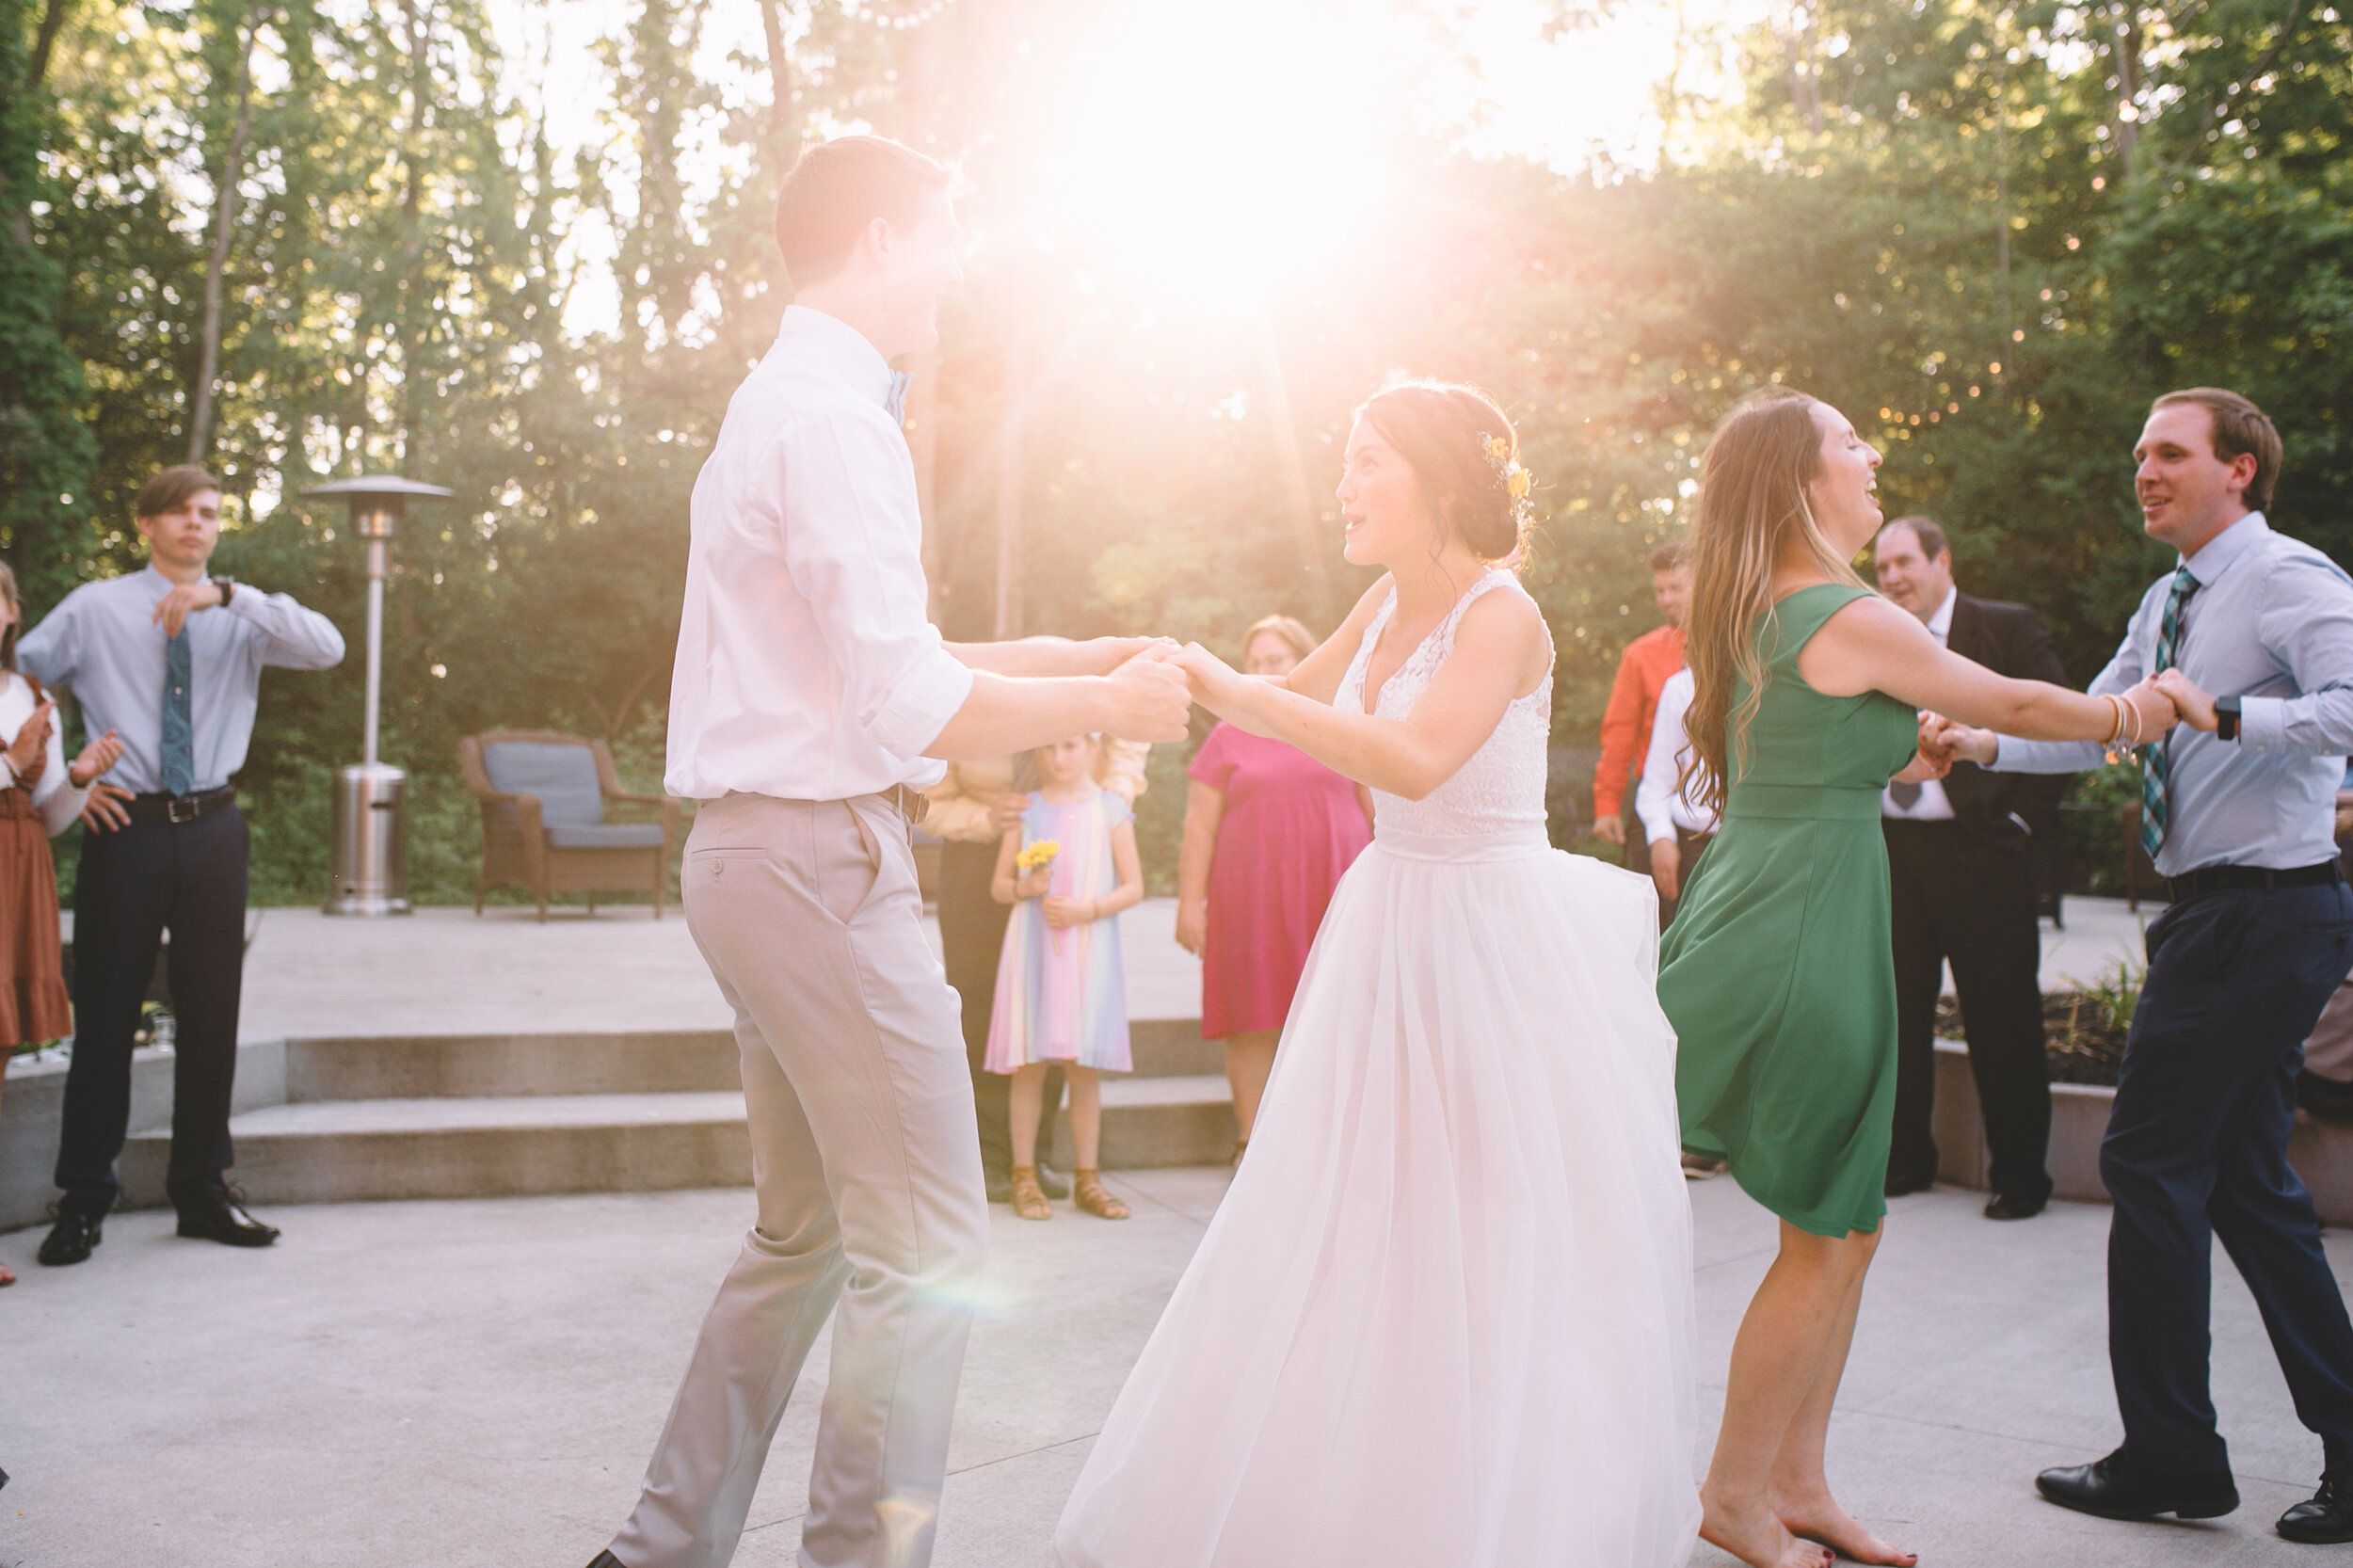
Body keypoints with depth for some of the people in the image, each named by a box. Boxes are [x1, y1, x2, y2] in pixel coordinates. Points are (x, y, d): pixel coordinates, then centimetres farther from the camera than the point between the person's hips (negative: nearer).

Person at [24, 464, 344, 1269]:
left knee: (211, 1011, 9)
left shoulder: (239, 619, 6)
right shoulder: (95, 610, 2)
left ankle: (203, 1190, 20)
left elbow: (327, 649, -11)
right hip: (126, 825, -2)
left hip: (213, 830, 3)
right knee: (106, 1012, 1)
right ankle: (83, 1202, 12)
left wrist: (227, 595, -20)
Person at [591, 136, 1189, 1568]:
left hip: (756, 857, 11)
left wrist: (1077, 658, 19)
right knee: (924, 1250, -3)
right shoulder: (834, 420, -15)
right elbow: (910, 708, -21)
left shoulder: (782, 404, 18)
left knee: (806, 1235, 18)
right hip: (823, 859, -11)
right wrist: (1111, 705, -9)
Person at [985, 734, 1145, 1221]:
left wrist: (1087, 909, -14)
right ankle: (1024, 1176, 8)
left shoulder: (1110, 810, 3)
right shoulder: (1026, 811, 7)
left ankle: (1087, 1178, 12)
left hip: (1090, 948, -1)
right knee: (1029, 1065, 0)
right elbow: (998, 885, 9)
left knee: (1084, 1067, 3)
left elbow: (1134, 887, 0)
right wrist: (1026, 888, -12)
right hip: (1032, 947, 1)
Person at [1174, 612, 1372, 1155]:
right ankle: (1251, 1141, 4)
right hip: (1251, 900, -1)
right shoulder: (1228, 738, 9)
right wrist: (1190, 903, -2)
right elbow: (1199, 827, 6)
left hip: (1334, 895, 1)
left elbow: (1381, 813, 15)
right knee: (1254, 1025, -2)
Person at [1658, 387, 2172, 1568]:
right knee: (1825, 1238, 3)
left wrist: (1886, 761, 37)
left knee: (1843, 1228, 14)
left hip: (1755, 926, 9)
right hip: (1801, 940, -9)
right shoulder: (1852, 620, -14)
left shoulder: (1754, 616, 12)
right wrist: (2131, 713, 16)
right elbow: (2017, 704, -1)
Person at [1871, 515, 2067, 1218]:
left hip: (1979, 851, -4)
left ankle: (2019, 1173, 12)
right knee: (1897, 1011, 9)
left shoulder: (2011, 630, -1)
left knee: (2001, 1016, 1)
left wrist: (2026, 818, -9)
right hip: (1889, 849, 5)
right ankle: (1906, 1157, 22)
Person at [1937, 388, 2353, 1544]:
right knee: (2242, 1182, 13)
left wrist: (2227, 713, -38)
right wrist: (1985, 743, 6)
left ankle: (2170, 1457, 6)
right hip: (2219, 913, 10)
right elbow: (2098, 724, 21)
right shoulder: (2168, 603, 16)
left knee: (2150, 1160, -5)